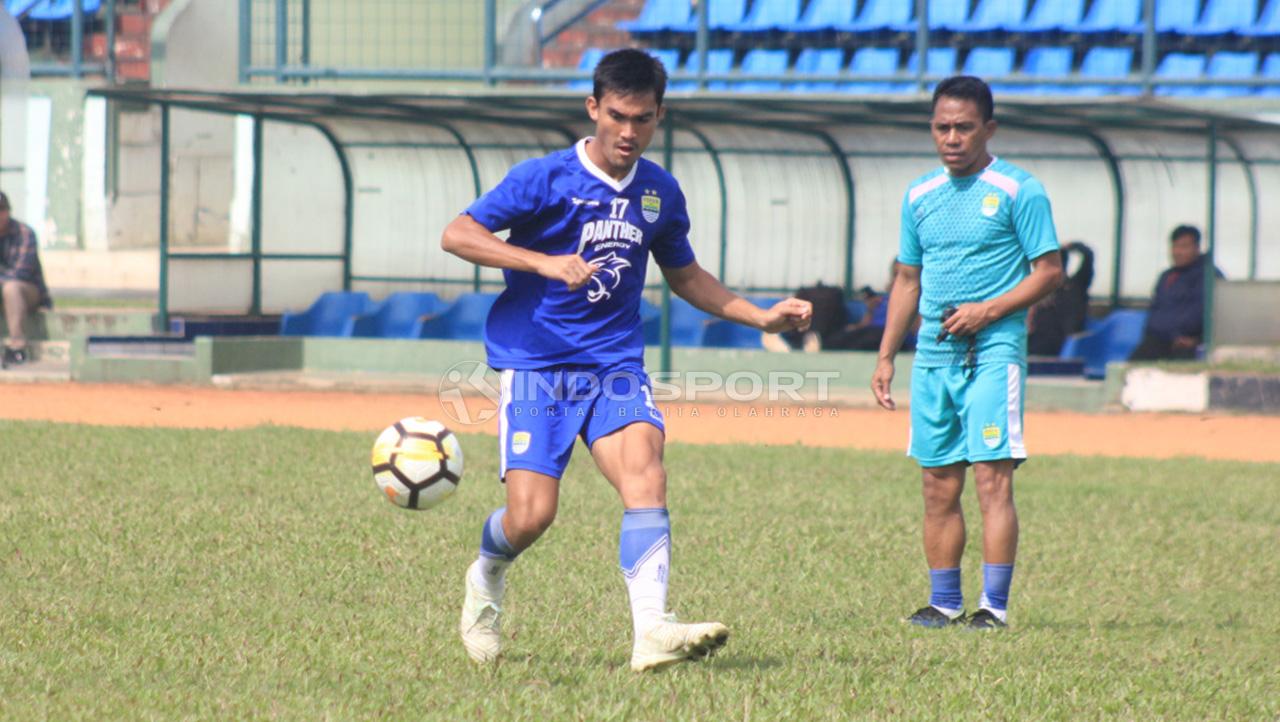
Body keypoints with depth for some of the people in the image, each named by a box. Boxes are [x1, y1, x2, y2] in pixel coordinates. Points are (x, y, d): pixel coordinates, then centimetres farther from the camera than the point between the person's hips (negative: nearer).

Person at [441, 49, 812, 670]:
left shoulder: (659, 193, 9)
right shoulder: (545, 179, -7)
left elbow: (685, 276, 26)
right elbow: (457, 234, -12)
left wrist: (761, 317, 16)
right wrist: (545, 263, -24)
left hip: (615, 366, 4)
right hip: (535, 367, -3)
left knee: (644, 473, -23)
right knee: (531, 515, -12)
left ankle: (652, 630, -33)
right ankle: (486, 579, 24)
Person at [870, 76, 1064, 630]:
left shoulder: (1018, 191, -4)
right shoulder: (921, 196, 14)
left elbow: (1049, 272, -4)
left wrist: (989, 310, -15)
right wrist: (885, 357, 16)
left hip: (994, 351, -6)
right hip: (933, 355, 6)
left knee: (992, 477, -12)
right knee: (938, 485, 7)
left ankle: (995, 604, -11)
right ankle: (944, 601, 14)